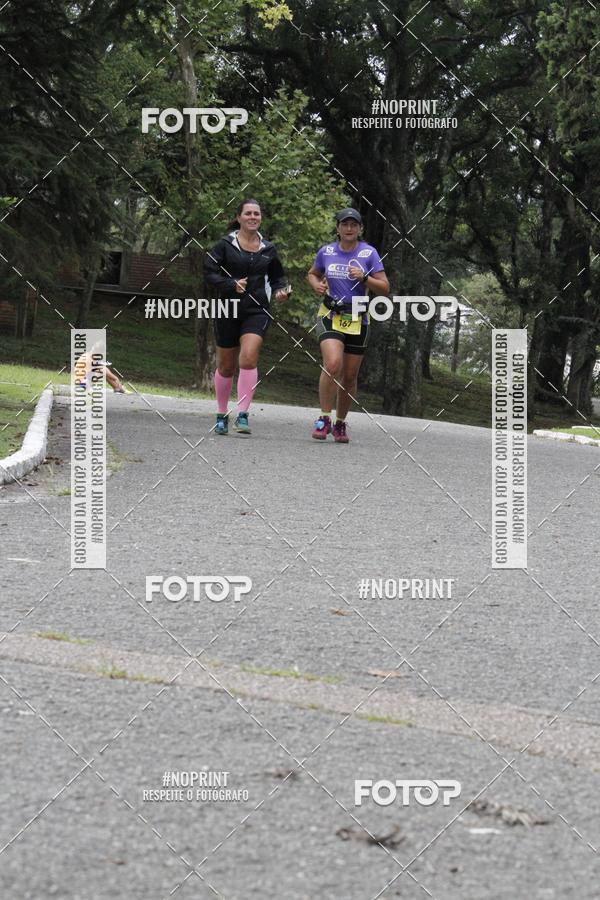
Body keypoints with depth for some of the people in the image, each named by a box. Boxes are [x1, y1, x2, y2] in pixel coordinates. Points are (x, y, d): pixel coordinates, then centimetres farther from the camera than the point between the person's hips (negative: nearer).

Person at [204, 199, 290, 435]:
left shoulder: (268, 249, 8)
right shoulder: (225, 245, -1)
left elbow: (277, 277, 20)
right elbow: (209, 273, -4)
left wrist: (281, 291, 0)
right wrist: (232, 285, -18)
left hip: (257, 311, 1)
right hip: (228, 310, -1)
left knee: (249, 358, -20)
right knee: (226, 366, 9)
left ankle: (242, 415, -18)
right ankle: (221, 415, 27)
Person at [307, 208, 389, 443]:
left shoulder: (369, 253, -1)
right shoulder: (326, 252, 3)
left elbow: (384, 288, -1)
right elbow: (313, 274, 22)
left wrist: (364, 278, -18)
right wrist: (316, 285, 0)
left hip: (358, 320, 1)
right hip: (330, 316, -1)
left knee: (350, 376, 7)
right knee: (332, 364, -23)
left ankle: (340, 424, 24)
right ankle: (324, 418, -13)